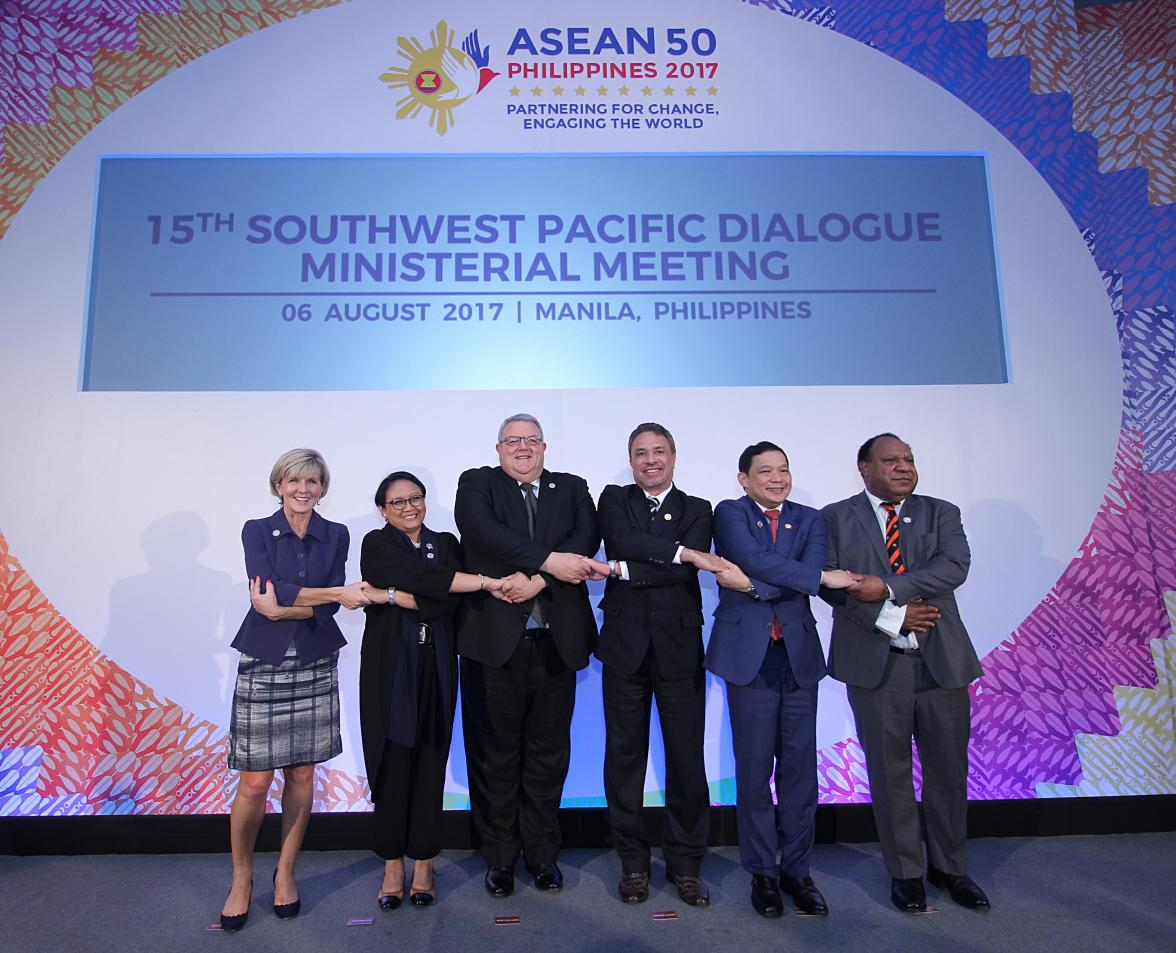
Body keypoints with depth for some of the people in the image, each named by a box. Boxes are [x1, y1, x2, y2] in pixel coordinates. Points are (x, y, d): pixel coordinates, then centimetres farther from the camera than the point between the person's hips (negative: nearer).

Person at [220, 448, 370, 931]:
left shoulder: (335, 536, 4)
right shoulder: (257, 531, 0)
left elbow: (328, 610, -3)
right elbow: (269, 591, -14)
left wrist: (282, 608, -19)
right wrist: (338, 592, -19)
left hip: (315, 666, 2)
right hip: (263, 666, -2)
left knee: (301, 774, 8)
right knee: (254, 782, 0)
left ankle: (285, 873, 28)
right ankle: (241, 878, 23)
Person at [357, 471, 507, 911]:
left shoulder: (445, 543, 11)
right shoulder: (377, 544, 1)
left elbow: (447, 601, -5)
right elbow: (427, 579, -15)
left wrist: (392, 598, -14)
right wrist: (488, 582, -19)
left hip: (435, 665, 2)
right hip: (391, 665, -2)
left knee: (430, 760, 4)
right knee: (392, 759, 1)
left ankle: (423, 863, 18)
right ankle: (393, 865, 18)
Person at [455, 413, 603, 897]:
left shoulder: (572, 488, 12)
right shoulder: (476, 483, 5)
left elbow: (587, 538, -6)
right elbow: (483, 531, -15)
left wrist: (535, 578, -19)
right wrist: (549, 561, -22)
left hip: (556, 641, 2)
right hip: (494, 639, -2)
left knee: (548, 752, 12)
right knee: (495, 753, 10)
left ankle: (541, 851, 30)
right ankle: (500, 855, 27)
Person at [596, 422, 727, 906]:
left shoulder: (697, 509, 7)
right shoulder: (614, 499, 8)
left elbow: (686, 572, -10)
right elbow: (621, 538, -15)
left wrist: (621, 569, -14)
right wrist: (684, 552, -18)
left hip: (679, 648, 0)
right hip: (626, 645, 0)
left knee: (687, 757, 6)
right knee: (624, 756, 8)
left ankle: (685, 864, 24)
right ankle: (633, 862, 25)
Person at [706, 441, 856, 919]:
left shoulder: (809, 519, 10)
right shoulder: (729, 513, 1)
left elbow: (808, 572, -8)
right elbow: (756, 560, -17)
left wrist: (751, 584, -17)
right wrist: (822, 578, -12)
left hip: (799, 654, 3)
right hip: (749, 654, -3)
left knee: (800, 767, 8)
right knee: (754, 769, 4)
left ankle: (797, 869, 24)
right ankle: (762, 872, 20)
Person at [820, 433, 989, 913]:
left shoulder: (941, 512, 8)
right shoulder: (836, 517, 3)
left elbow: (955, 566, -9)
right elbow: (828, 582, -7)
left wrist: (888, 588, -20)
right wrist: (892, 617, -14)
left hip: (941, 660, 2)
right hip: (875, 662, -2)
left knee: (949, 769, 13)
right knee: (890, 771, 8)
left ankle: (949, 867, 33)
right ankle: (905, 871, 26)